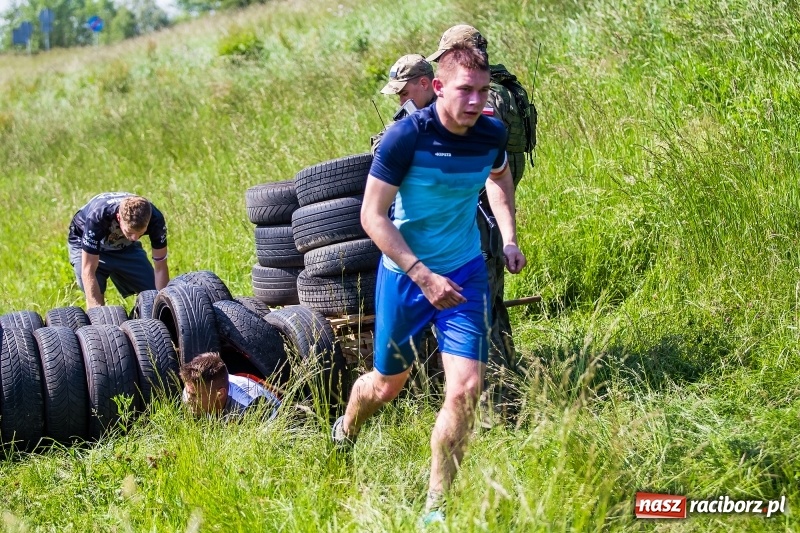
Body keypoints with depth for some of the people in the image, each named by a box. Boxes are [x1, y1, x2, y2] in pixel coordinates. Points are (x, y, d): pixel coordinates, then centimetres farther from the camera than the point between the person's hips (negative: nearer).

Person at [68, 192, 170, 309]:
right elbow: (88, 271, -38)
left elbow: (160, 267, -21)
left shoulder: (155, 219, -32)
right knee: (96, 297, -24)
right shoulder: (97, 217, -42)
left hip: (126, 247, 3)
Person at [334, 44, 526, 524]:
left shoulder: (492, 134, -8)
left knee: (466, 387, -11)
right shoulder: (406, 137, -22)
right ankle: (345, 433, 51)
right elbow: (373, 216, -19)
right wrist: (423, 275, -25)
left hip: (466, 272, 3)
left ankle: (436, 507, 4)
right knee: (387, 385, 15)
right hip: (405, 273, -3)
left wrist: (509, 239, 6)